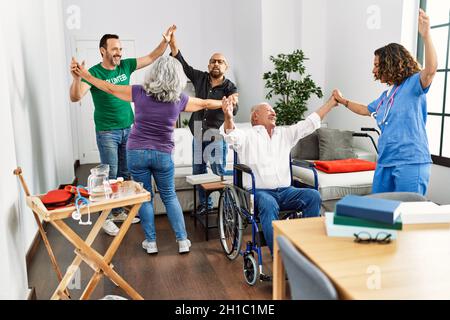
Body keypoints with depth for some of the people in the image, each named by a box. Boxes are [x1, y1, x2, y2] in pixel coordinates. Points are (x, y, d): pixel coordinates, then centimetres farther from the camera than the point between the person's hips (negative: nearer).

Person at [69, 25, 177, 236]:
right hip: (107, 132, -6)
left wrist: (166, 40, -5)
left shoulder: (126, 66, 3)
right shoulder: (94, 73, -12)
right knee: (110, 176, -3)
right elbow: (75, 97, -24)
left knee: (124, 174, 13)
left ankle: (118, 212, 27)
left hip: (127, 129, 6)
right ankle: (106, 218, 9)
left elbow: (152, 57, 8)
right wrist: (76, 78, -42)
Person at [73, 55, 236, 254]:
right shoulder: (179, 100, -5)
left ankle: (150, 242, 18)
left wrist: (86, 76, 20)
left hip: (137, 152, 0)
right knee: (170, 197, 15)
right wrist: (224, 103, 29)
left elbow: (110, 88, 5)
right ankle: (182, 241, 17)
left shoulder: (140, 93, -7)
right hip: (162, 155, 0)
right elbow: (206, 104, 10)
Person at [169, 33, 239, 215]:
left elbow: (234, 111, -24)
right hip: (198, 136, 5)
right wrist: (173, 44, -12)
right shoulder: (200, 78, 2)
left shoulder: (230, 88, -10)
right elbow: (183, 65, 1)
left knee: (220, 173, -2)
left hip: (217, 137, -5)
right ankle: (205, 203, 30)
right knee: (198, 172, 13)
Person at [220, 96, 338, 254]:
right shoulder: (247, 136, 6)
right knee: (269, 204, -37)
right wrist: (229, 117, -38)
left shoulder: (285, 133, 22)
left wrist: (332, 102, 17)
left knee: (313, 196, -20)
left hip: (285, 190, 5)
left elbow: (310, 123, 20)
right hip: (258, 191, -4)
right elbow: (231, 135, -15)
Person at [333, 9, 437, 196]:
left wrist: (426, 35, -35)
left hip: (411, 162, -8)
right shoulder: (385, 96, 20)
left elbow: (431, 69, -26)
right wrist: (343, 101, 42)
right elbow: (366, 110, 38)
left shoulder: (413, 84, -5)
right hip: (385, 162, 8)